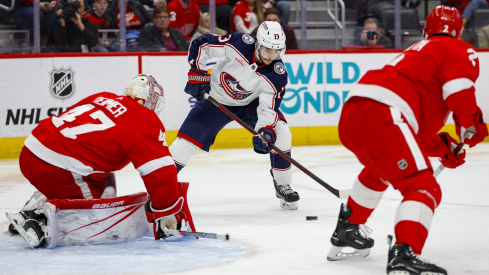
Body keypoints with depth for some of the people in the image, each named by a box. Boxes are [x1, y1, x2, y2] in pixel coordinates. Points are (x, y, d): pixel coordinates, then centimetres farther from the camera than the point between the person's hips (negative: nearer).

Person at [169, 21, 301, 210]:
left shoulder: (277, 75, -25)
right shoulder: (238, 44, -30)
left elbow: (268, 108, -23)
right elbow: (200, 45, -18)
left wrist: (265, 131, -40)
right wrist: (197, 74, -19)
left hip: (250, 103, 2)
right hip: (215, 100, -1)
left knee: (280, 133, -17)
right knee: (186, 142, -11)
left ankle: (282, 186, 0)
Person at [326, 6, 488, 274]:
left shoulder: (414, 53, 36)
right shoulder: (459, 50, 10)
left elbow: (415, 127, 35)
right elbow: (459, 90, -13)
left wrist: (442, 147, 28)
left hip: (350, 115, 9)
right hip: (380, 117, -9)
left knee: (379, 170, 38)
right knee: (423, 188, -12)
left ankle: (346, 231, 49)